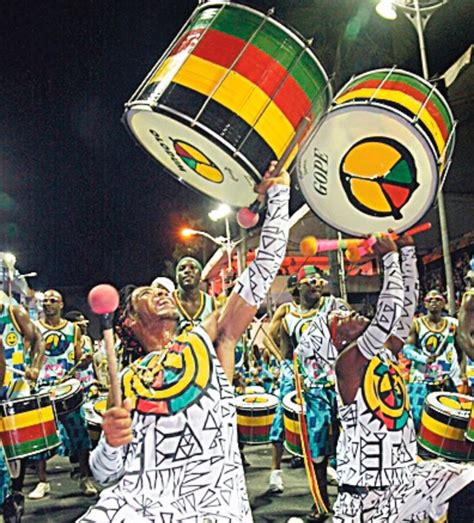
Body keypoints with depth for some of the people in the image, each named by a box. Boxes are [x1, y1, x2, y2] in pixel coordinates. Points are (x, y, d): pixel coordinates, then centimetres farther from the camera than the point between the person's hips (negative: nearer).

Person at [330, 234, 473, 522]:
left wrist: (408, 250, 1)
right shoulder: (347, 362, -15)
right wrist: (390, 257, -18)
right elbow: (388, 313, -26)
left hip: (406, 474, 6)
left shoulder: (387, 353, 6)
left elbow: (406, 306, 3)